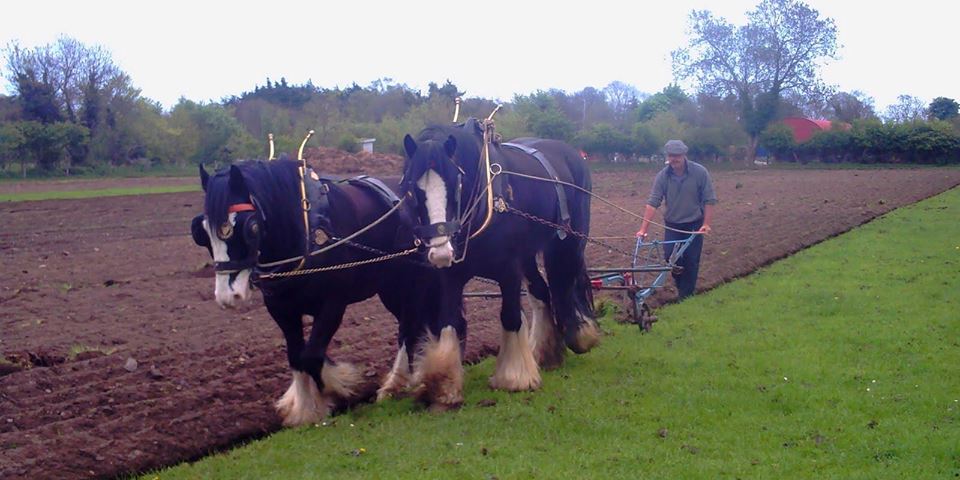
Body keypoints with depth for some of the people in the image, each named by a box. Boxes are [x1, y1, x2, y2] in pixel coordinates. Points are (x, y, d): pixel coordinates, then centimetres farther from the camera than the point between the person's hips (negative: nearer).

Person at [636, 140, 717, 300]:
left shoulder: (700, 172, -15)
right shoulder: (662, 176, -11)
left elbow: (709, 200, -9)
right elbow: (652, 203, -14)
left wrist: (706, 224, -16)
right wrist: (643, 229, -19)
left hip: (694, 225, -1)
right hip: (672, 225, 2)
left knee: (691, 261, 1)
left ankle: (686, 294, 16)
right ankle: (680, 284, 24)